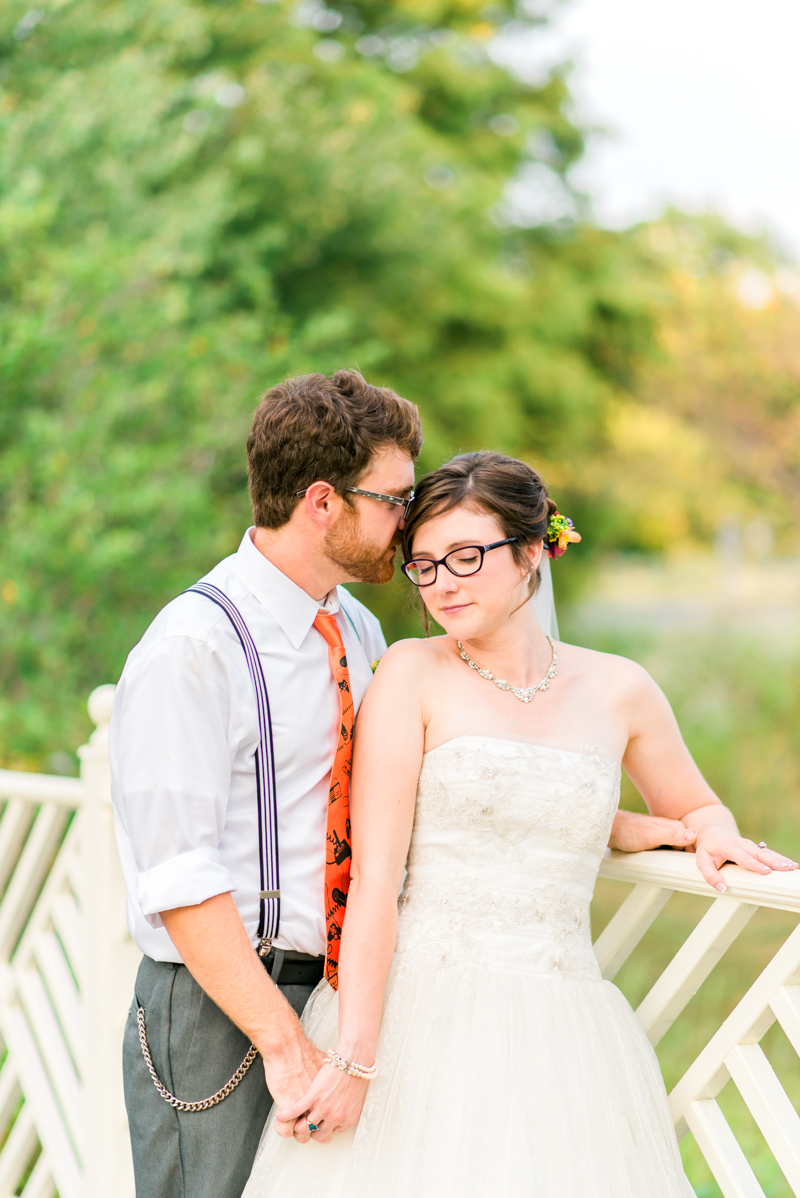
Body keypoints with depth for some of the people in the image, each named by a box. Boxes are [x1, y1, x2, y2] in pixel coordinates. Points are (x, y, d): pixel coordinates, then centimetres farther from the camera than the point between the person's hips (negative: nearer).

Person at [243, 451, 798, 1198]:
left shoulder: (618, 691, 7)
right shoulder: (411, 673, -2)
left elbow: (693, 806, 27)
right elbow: (374, 878, -8)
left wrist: (711, 834, 3)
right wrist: (354, 1056, -14)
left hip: (559, 1029, 3)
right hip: (420, 1017, -2)